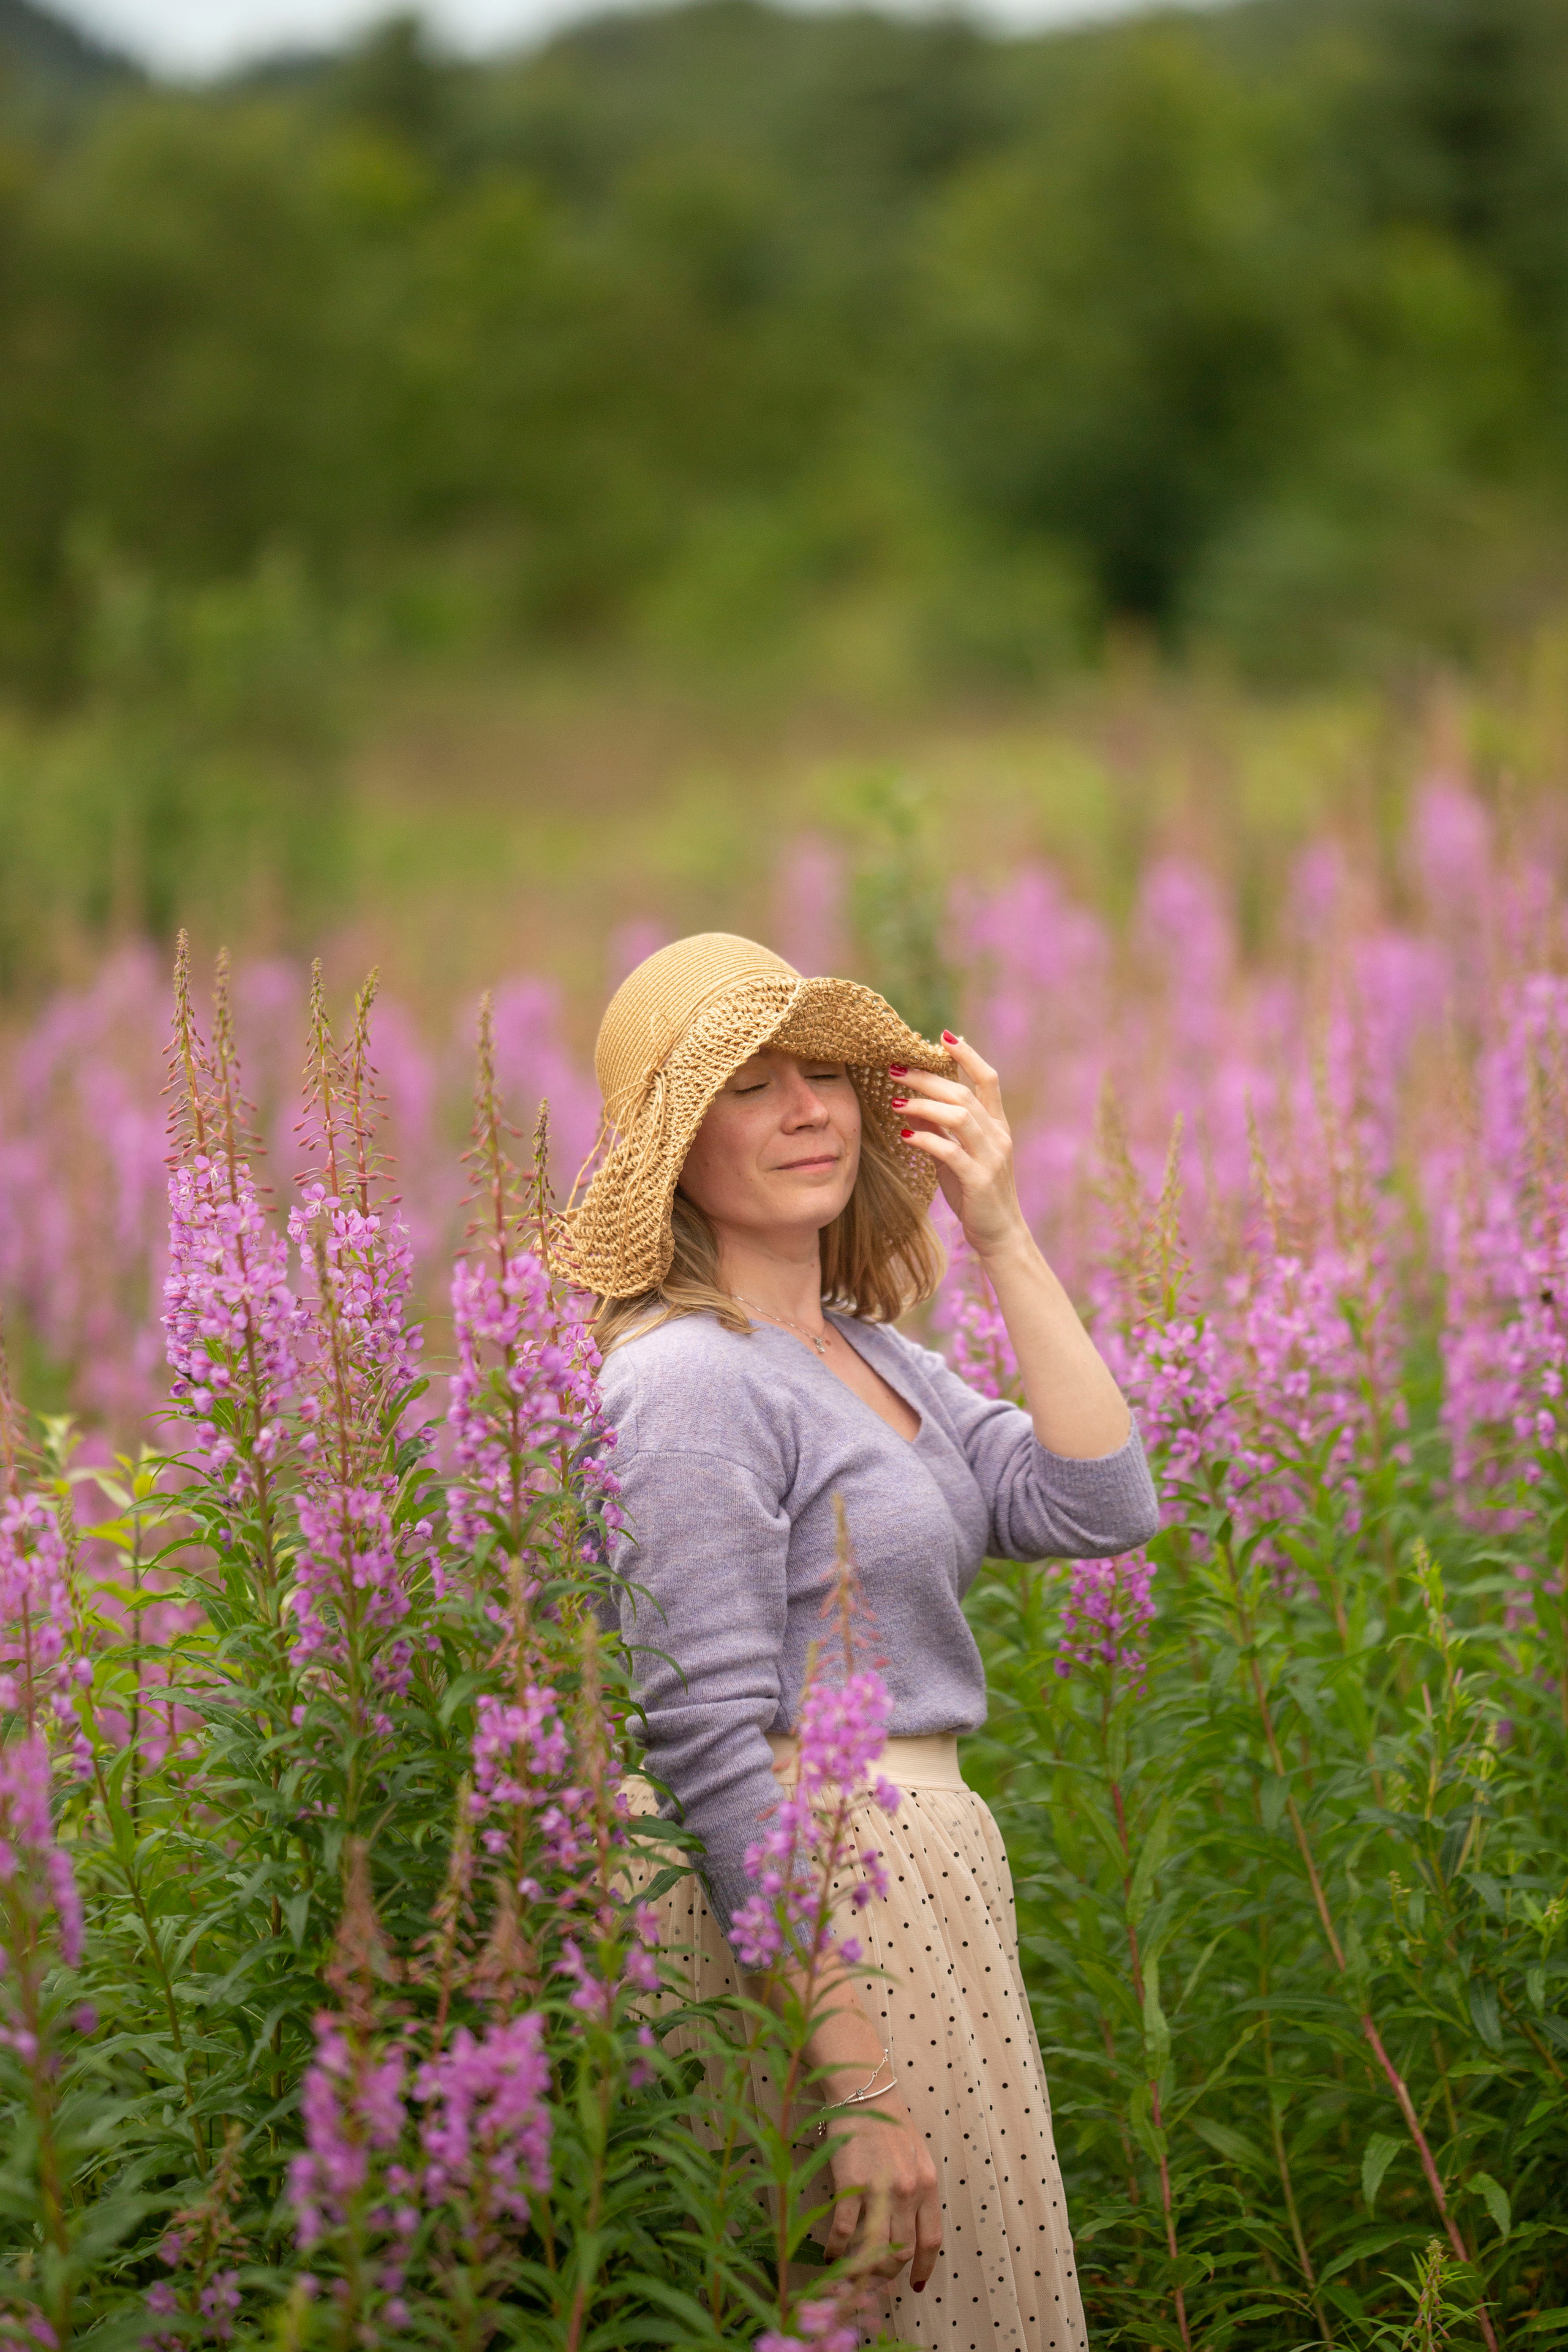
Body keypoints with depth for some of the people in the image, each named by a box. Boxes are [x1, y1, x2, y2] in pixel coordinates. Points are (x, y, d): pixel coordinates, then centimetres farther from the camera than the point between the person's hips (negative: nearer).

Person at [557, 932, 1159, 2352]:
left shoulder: (871, 1349, 13)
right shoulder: (691, 1380, -16)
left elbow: (1101, 1509, 2)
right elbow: (714, 1752, -21)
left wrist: (1004, 1239, -2)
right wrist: (859, 2088, -24)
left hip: (928, 1875, 9)